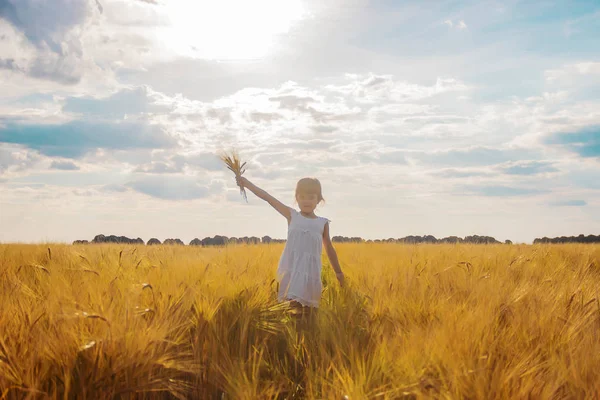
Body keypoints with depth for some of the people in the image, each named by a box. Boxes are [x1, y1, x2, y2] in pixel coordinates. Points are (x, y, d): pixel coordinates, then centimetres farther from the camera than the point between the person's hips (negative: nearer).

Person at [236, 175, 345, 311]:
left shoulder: (323, 223, 11)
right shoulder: (292, 215, 9)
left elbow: (329, 248, 19)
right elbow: (267, 197, 8)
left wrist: (338, 272, 22)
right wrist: (246, 182, 8)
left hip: (310, 268, 0)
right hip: (291, 266, 0)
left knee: (307, 306, -2)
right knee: (294, 304, -5)